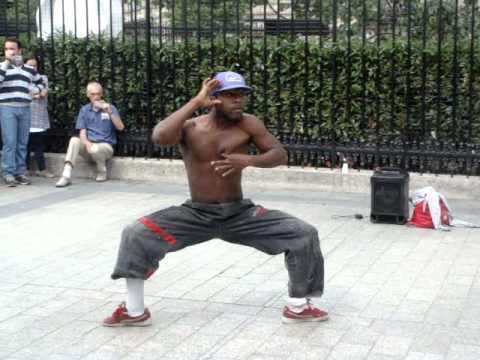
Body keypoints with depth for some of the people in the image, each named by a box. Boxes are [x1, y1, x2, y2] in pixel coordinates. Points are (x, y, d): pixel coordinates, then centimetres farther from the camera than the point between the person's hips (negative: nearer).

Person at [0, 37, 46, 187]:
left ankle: (20, 173, 12)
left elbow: (41, 83, 28)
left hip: (25, 109, 4)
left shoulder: (30, 69, 14)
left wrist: (35, 90, 7)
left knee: (22, 143, 6)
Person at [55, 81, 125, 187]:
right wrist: (87, 143, -20)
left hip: (105, 146, -3)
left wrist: (110, 112, -22)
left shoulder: (110, 108, 3)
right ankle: (66, 176, -38)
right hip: (89, 145, 3)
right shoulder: (84, 110, 9)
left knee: (95, 149, -37)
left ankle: (102, 171, -5)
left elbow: (120, 127, -10)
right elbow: (82, 132, 2)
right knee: (74, 140, -28)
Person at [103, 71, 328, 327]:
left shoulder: (248, 124, -7)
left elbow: (280, 155, -8)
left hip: (240, 214, 1)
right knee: (136, 235, -21)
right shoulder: (190, 127, -10)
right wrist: (195, 102, -29)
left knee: (304, 234, -13)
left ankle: (297, 306, 5)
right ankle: (135, 311, -4)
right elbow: (159, 137, -31)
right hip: (196, 214, -1)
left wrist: (248, 160, -27)